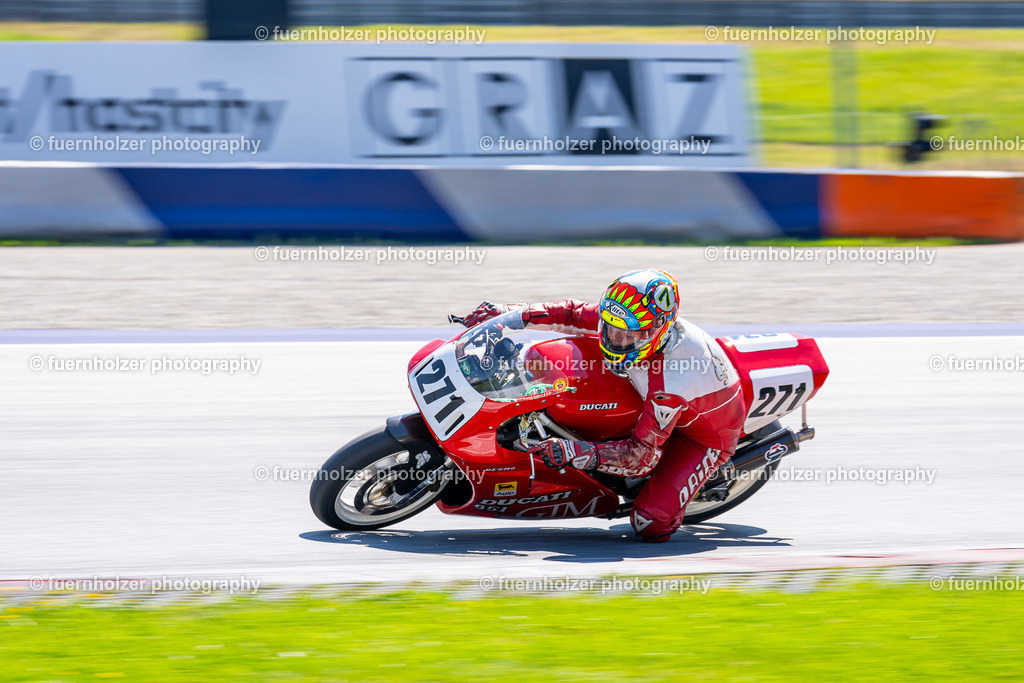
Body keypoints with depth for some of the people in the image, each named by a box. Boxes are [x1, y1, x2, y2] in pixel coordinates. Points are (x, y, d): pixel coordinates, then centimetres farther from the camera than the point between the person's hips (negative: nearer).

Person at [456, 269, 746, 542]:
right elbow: (576, 314, -4)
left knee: (651, 525, -25)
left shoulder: (672, 381, -44)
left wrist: (578, 453, -51)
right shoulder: (630, 320, -24)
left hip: (707, 436, -7)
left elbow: (642, 455, -40)